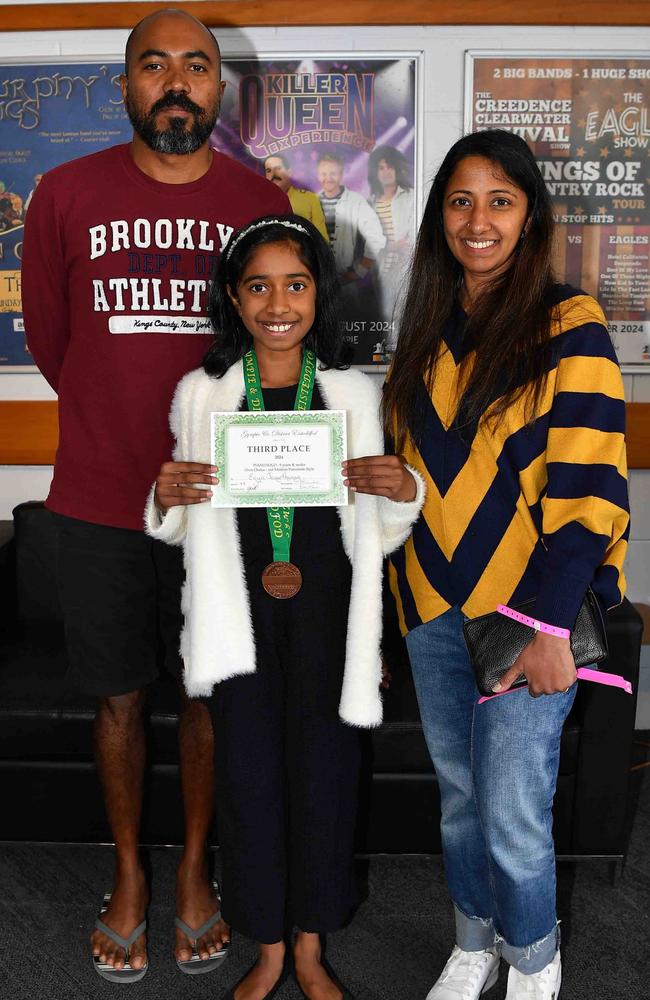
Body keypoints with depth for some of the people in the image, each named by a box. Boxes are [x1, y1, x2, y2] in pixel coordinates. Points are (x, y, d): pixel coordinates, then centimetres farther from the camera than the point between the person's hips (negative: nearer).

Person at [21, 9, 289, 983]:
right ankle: (129, 874, 34)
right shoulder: (67, 195, 0)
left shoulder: (262, 203, 2)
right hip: (102, 499, 0)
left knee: (211, 692, 12)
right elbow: (49, 338, 9)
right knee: (120, 694, 12)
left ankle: (195, 868, 34)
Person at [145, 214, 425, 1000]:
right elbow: (182, 528, 8)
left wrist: (404, 488, -16)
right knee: (248, 776, 9)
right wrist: (166, 499, -14)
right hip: (241, 615, 0)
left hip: (325, 614, 0)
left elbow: (380, 531, 5)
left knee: (324, 773, 10)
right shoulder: (199, 393, 1)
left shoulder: (355, 393, 1)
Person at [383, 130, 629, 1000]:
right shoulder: (429, 326, 10)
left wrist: (549, 629, -17)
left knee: (513, 816, 0)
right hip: (434, 605, 5)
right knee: (460, 797, 17)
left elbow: (588, 493, -13)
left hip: (527, 611, -5)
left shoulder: (568, 326, -8)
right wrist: (403, 594, 12)